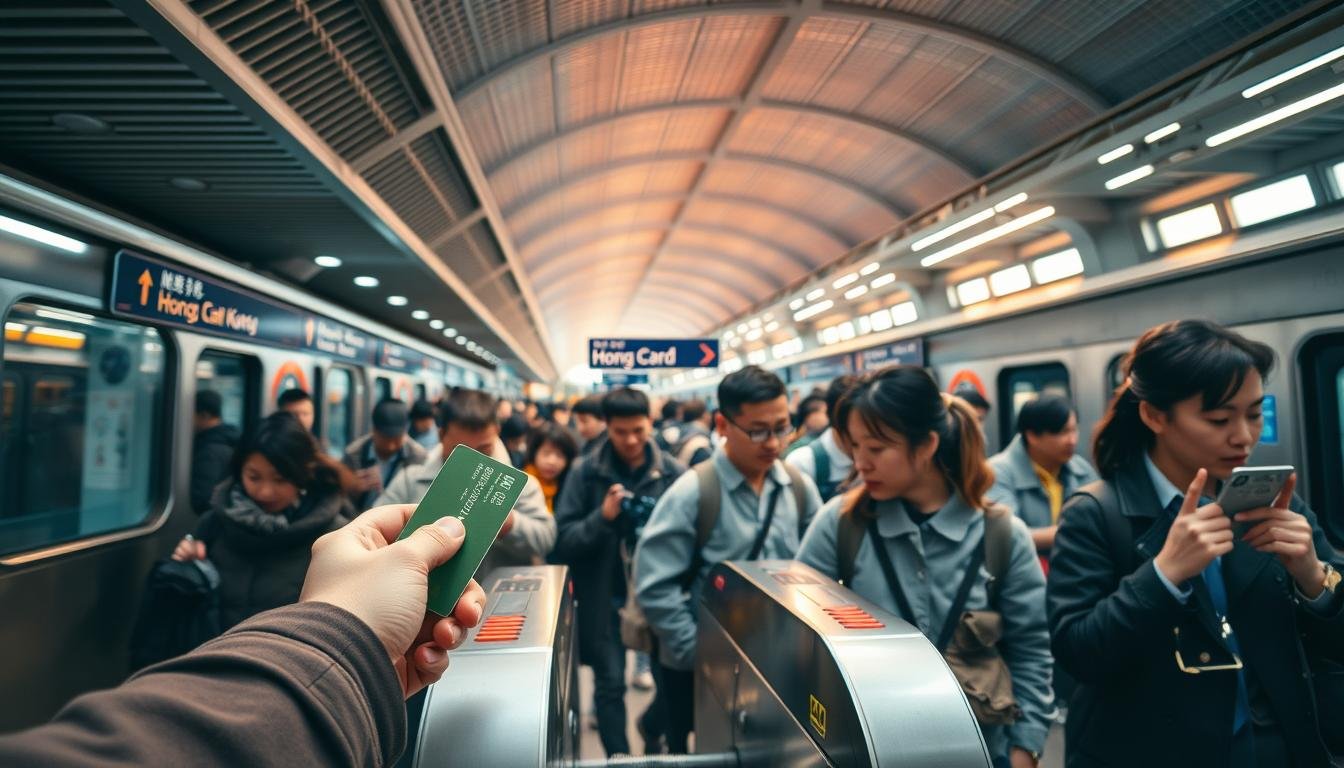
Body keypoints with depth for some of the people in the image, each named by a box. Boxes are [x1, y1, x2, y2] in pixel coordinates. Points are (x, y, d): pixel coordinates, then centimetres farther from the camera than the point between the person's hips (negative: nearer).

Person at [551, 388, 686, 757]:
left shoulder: (672, 471, -6)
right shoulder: (587, 472, -7)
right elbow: (562, 539, -7)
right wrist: (602, 517, -22)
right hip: (604, 596, -1)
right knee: (610, 683, 9)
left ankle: (652, 729, 42)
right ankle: (619, 757, 35)